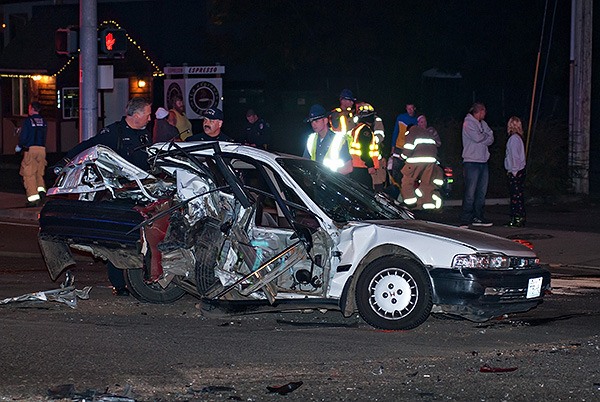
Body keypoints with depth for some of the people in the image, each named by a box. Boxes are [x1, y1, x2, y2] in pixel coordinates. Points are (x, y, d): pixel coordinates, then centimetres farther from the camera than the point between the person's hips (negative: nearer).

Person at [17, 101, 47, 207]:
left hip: (30, 149, -5)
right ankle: (41, 189, -5)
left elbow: (23, 135, -8)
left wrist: (19, 146, 9)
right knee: (39, 172, 18)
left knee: (29, 174, -2)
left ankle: (33, 197, -9)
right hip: (42, 148, 5)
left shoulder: (28, 120, -6)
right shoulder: (43, 121, 11)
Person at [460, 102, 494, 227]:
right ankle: (465, 219, -8)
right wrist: (486, 136, 1)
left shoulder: (483, 124, 17)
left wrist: (482, 137, -9)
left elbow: (491, 139, 9)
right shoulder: (468, 123, -6)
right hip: (472, 162, -8)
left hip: (483, 161, 8)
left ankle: (478, 217, 16)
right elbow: (477, 137, -17)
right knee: (470, 192, -10)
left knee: (482, 192, 9)